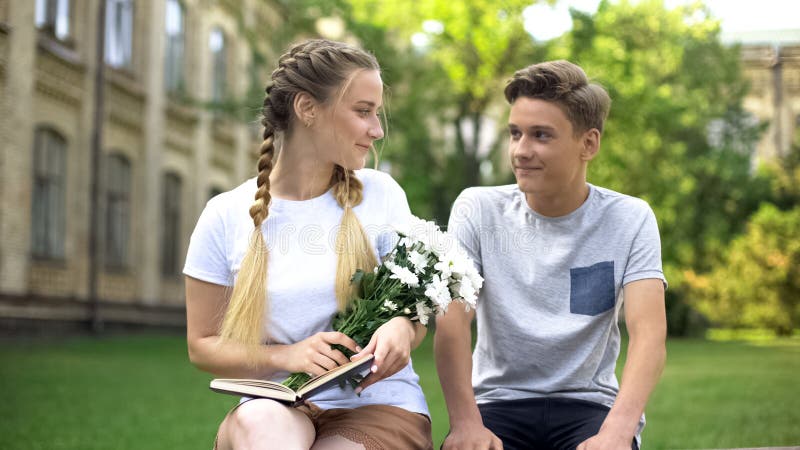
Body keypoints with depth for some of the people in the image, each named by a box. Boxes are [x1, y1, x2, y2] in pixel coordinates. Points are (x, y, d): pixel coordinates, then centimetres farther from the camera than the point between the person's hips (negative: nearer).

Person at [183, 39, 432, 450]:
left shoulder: (380, 195, 2)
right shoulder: (226, 217, 0)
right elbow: (203, 345, 4)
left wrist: (401, 328, -18)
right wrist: (285, 357, -14)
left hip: (378, 405, 0)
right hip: (279, 406, 0)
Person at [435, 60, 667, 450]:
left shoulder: (630, 220, -2)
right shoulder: (478, 209, -1)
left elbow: (649, 334, -13)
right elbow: (451, 322, -12)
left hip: (588, 404, 1)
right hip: (498, 400, 0)